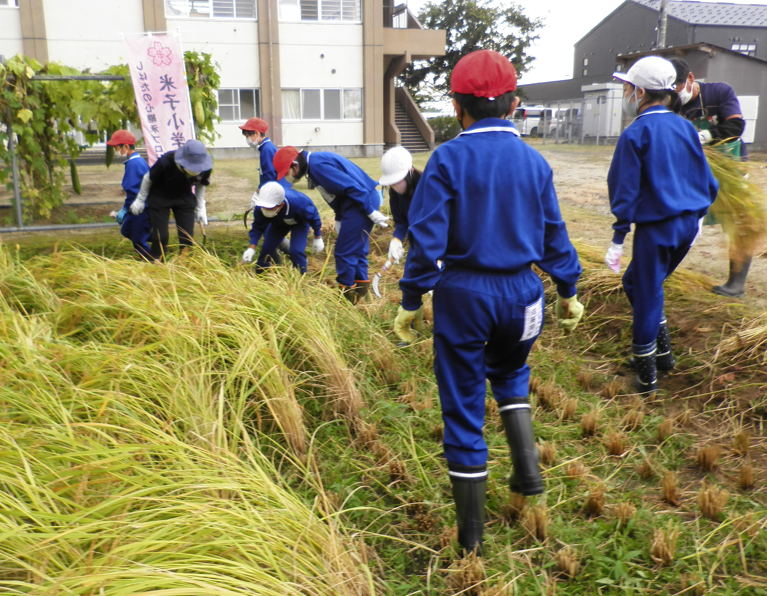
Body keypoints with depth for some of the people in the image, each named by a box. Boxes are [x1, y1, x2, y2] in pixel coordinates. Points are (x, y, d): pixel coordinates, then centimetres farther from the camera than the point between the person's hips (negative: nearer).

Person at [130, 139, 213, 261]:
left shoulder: (205, 168, -24)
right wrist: (140, 200, -2)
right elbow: (148, 178, -13)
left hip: (185, 199, 3)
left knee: (187, 236, -1)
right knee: (160, 235, -4)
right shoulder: (166, 162, -33)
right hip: (160, 199, -3)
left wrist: (200, 208, 3)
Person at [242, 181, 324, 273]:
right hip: (278, 223, 3)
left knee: (296, 251, -21)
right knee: (267, 248, -5)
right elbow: (257, 227, -17)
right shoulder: (259, 208, -36)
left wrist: (318, 239, -13)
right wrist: (252, 249, -28)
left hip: (299, 223, -3)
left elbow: (313, 216, -24)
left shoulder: (299, 203, -46)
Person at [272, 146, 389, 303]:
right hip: (358, 203, 10)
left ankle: (346, 292, 10)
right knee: (357, 248, 19)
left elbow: (352, 187, -24)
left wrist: (372, 213, -20)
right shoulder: (314, 163, 12)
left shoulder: (317, 165, -20)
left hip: (362, 203, -10)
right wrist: (339, 218, 23)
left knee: (344, 251, -2)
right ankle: (360, 286, 30)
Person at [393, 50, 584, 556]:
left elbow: (427, 238, -13)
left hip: (462, 295, -3)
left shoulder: (448, 159, -9)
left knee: (463, 407, 9)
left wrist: (411, 302, -3)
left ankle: (471, 535, 20)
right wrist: (568, 292, 20)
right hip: (520, 292, 3)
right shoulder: (534, 162, 2)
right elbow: (554, 236, 7)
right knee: (510, 373, 33)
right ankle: (528, 469, 21)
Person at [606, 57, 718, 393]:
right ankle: (663, 352, 27)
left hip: (656, 227, -7)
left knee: (647, 294, 4)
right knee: (636, 282, 23)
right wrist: (697, 217, 26)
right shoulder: (685, 127, 8)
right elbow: (706, 179, 14)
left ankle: (647, 377, 13)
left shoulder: (636, 133, -11)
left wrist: (618, 240, -9)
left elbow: (625, 191, -13)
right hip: (688, 224, 7)